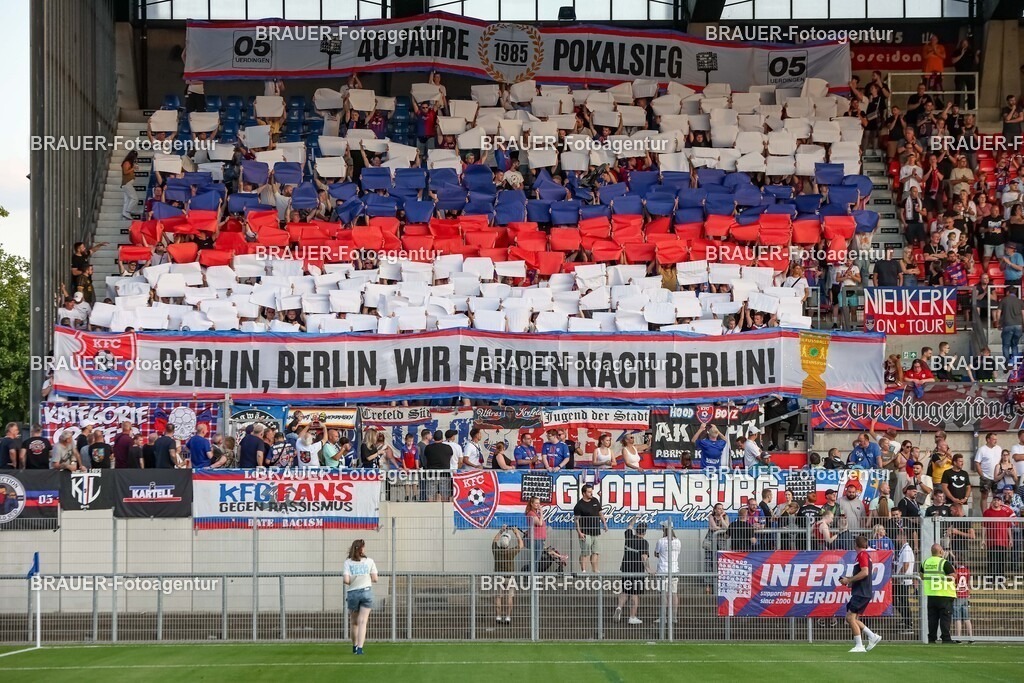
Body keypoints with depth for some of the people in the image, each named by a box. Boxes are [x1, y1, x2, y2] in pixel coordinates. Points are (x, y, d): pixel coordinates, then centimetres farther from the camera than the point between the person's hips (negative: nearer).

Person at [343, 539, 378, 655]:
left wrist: (348, 580, 11)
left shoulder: (348, 562, -1)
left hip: (352, 593, 0)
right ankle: (360, 648, -15)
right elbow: (375, 579, -1)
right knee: (362, 622, -4)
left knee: (353, 622, 17)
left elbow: (346, 580, -11)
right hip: (366, 591, 0)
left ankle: (355, 646, 27)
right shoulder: (369, 562, 1)